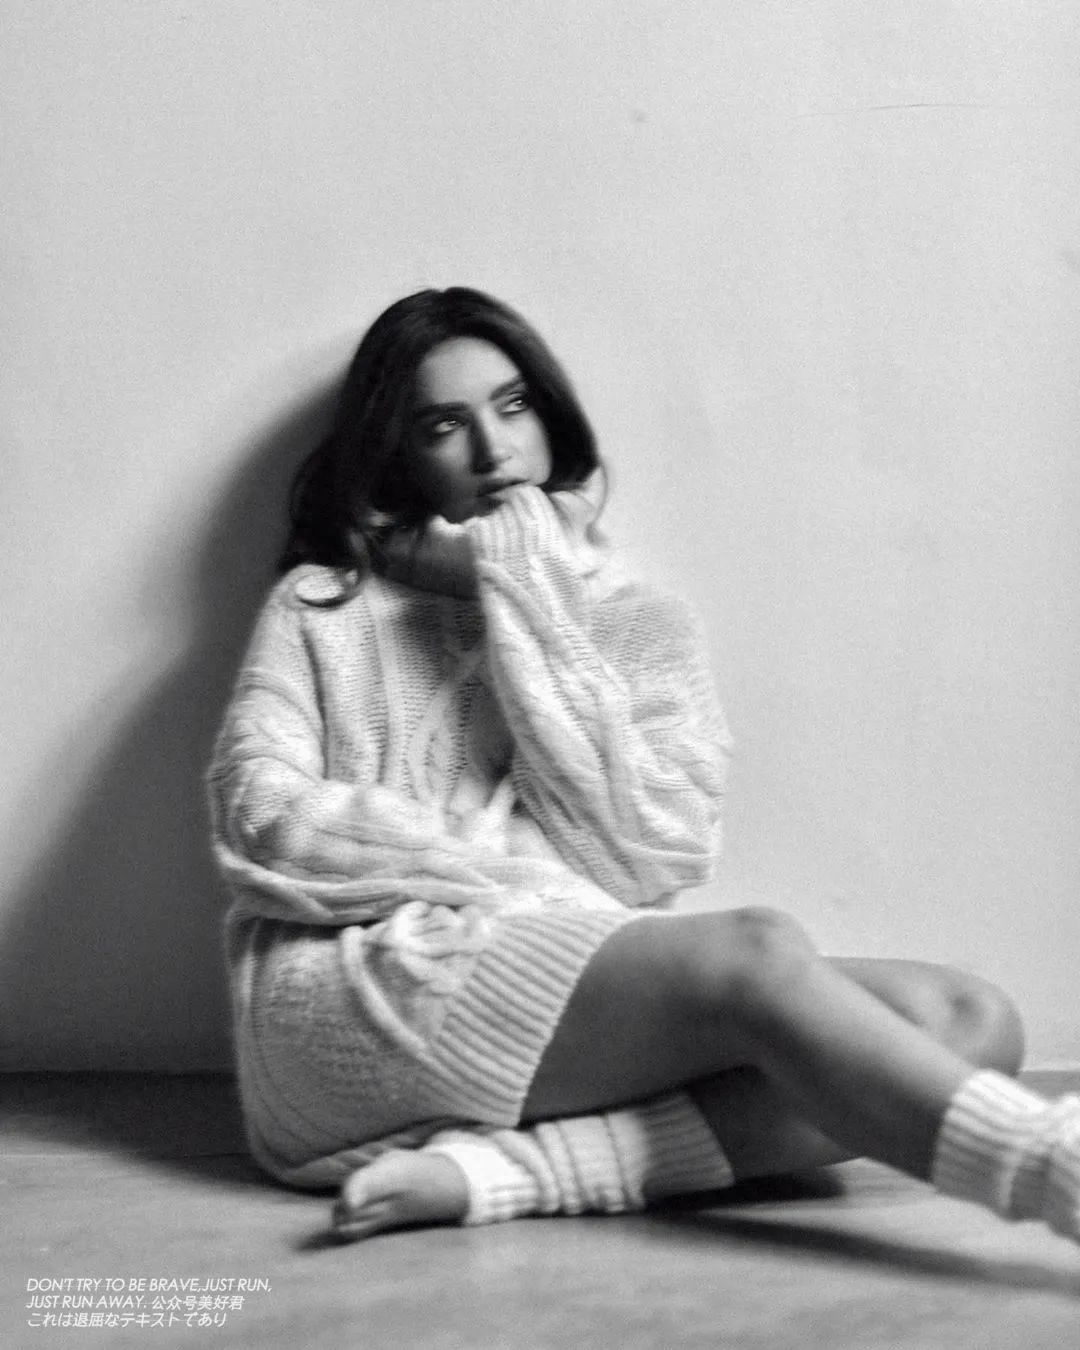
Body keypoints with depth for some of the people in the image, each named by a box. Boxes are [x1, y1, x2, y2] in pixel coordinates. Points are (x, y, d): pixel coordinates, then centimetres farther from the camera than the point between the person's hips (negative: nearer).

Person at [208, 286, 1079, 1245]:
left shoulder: (638, 624, 22)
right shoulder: (323, 607, 19)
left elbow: (655, 856, 3)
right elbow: (256, 819, 1)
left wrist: (526, 602, 5)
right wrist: (496, 871, -8)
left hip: (584, 990, 4)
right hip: (365, 983, -4)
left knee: (967, 1022, -22)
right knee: (753, 952, -31)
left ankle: (491, 1168, -36)